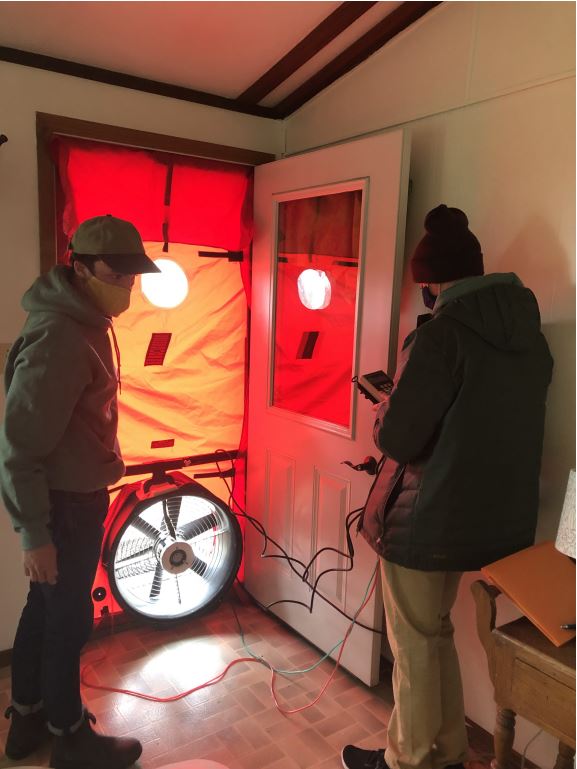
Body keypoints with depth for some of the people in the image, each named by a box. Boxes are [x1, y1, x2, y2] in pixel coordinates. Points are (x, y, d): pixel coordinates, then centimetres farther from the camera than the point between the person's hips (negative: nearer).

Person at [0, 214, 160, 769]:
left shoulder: (85, 323, 6)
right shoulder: (58, 338, -25)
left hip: (75, 496, 9)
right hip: (64, 505, -9)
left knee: (44, 608, 22)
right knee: (68, 619, 8)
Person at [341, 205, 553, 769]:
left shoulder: (440, 335, -21)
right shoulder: (530, 334, 4)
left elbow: (397, 438, -21)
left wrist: (386, 408, 0)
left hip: (427, 519, -8)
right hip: (495, 517, 8)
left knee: (415, 647, 13)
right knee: (436, 635, 26)